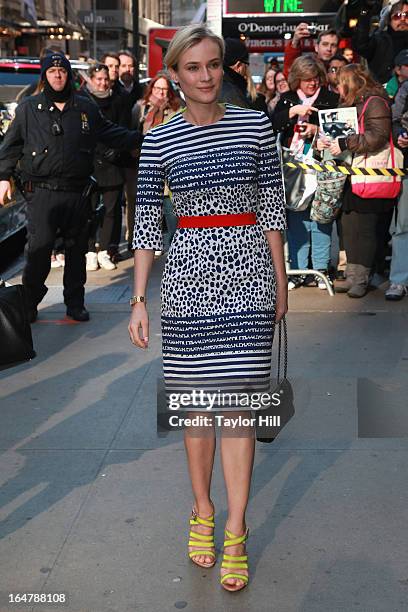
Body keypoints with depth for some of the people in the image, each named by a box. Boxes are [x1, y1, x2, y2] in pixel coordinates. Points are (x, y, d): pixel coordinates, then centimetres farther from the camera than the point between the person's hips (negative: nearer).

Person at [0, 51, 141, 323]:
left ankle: (75, 303, 21)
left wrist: (139, 138, 12)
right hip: (42, 191, -3)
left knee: (77, 249, 9)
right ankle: (29, 303, 7)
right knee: (39, 249, -8)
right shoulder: (29, 108, 5)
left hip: (77, 191, 3)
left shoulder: (86, 107, 10)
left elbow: (110, 133, 20)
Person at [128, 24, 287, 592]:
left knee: (239, 396, 0)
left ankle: (235, 533, 9)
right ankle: (203, 510, 26)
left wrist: (280, 278, 7)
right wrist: (140, 300, -1)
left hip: (247, 272, 0)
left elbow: (271, 204, 8)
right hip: (189, 272, 1)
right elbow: (147, 221, 3)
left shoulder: (255, 125, 3)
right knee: (197, 397, 7)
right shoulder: (159, 140, 2)